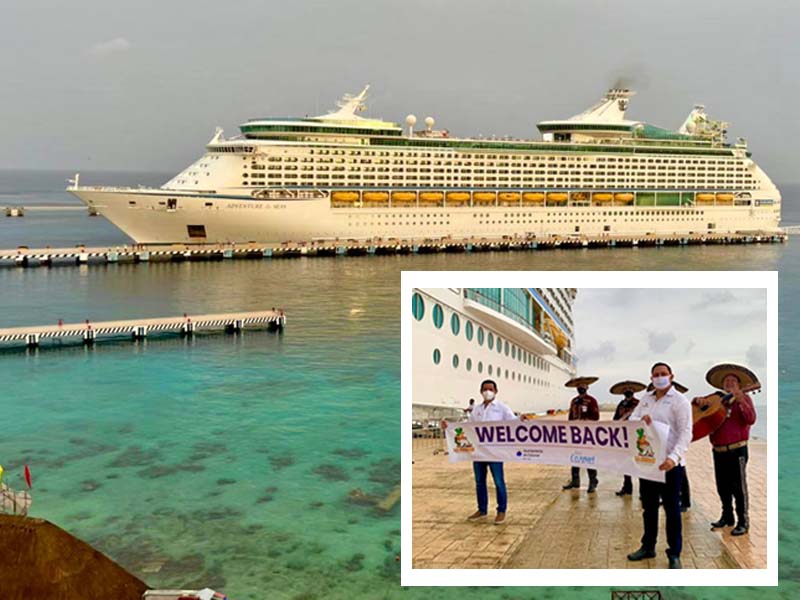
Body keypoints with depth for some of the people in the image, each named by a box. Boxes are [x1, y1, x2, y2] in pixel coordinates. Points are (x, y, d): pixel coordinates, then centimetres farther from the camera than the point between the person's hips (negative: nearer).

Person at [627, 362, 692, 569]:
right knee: (648, 506, 15)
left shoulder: (680, 401, -8)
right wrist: (641, 419, -17)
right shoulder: (646, 398, 11)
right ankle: (648, 546, 28)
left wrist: (674, 457, -29)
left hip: (670, 463, -6)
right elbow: (631, 420, 8)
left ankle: (674, 554, 12)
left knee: (671, 508, 1)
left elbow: (685, 433, -15)